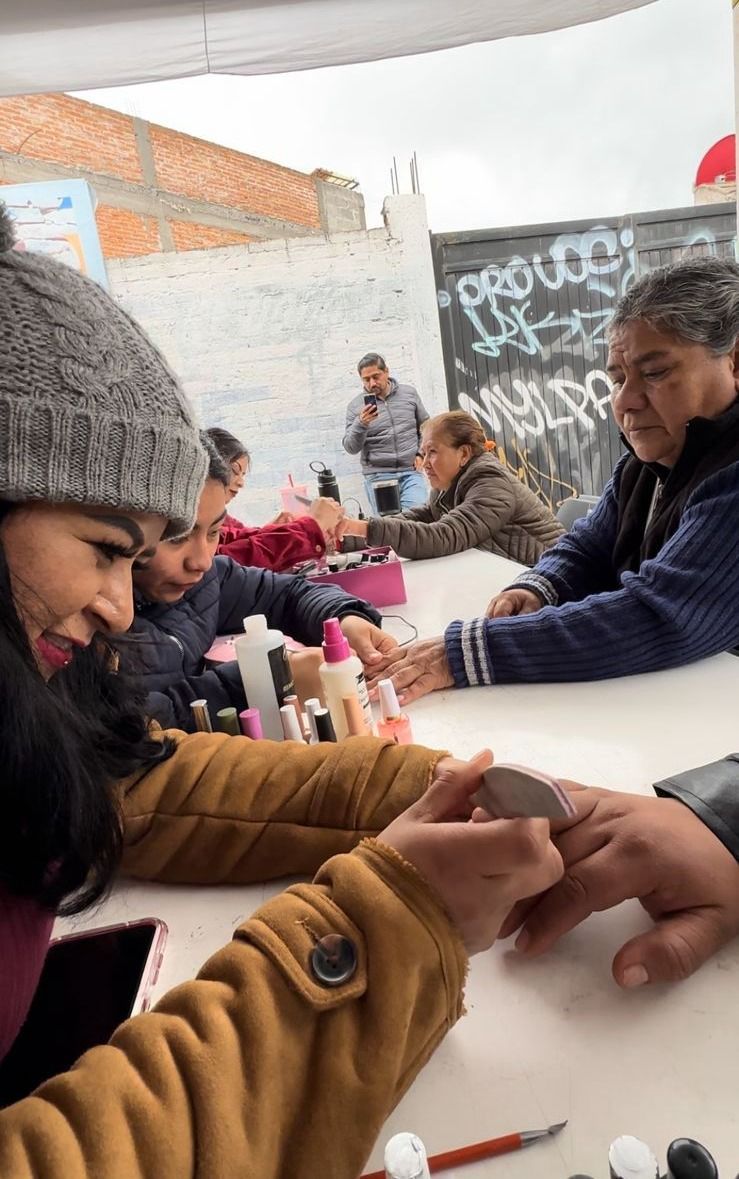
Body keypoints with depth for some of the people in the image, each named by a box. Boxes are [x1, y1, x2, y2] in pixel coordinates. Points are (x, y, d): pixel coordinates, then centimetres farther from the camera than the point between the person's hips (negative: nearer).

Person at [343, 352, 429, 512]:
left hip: (411, 471, 1)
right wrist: (361, 424, -19)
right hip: (378, 476, -1)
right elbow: (351, 448, -2)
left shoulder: (409, 393, 9)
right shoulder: (355, 405, 3)